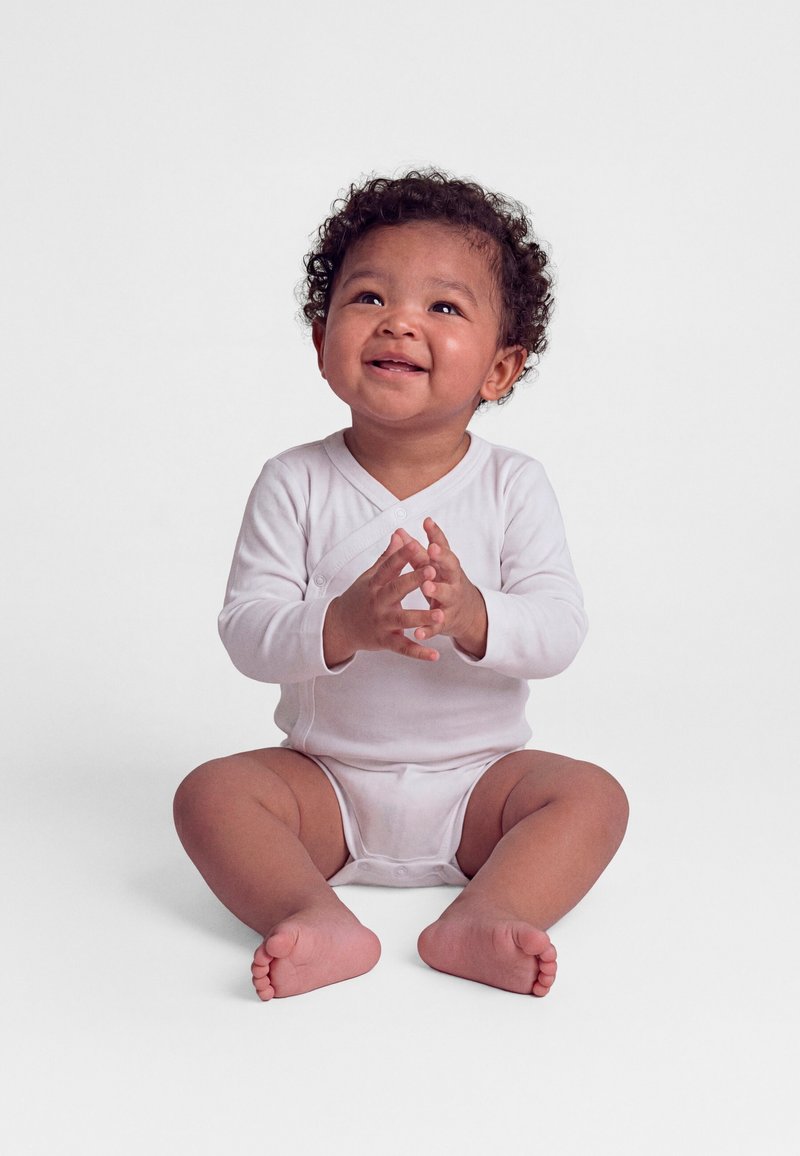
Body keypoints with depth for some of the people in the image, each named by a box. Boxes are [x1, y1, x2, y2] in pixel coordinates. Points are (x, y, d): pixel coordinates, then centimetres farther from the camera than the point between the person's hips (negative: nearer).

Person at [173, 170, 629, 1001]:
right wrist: (342, 625, -33)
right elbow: (246, 631, -13)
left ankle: (483, 918, -35)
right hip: (327, 780, 0)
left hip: (474, 782, 0)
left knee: (592, 796, -21)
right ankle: (316, 919, -37)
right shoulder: (295, 485, -7)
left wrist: (473, 616, -34)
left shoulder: (513, 486, -6)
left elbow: (560, 631, -12)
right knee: (211, 793, -22)